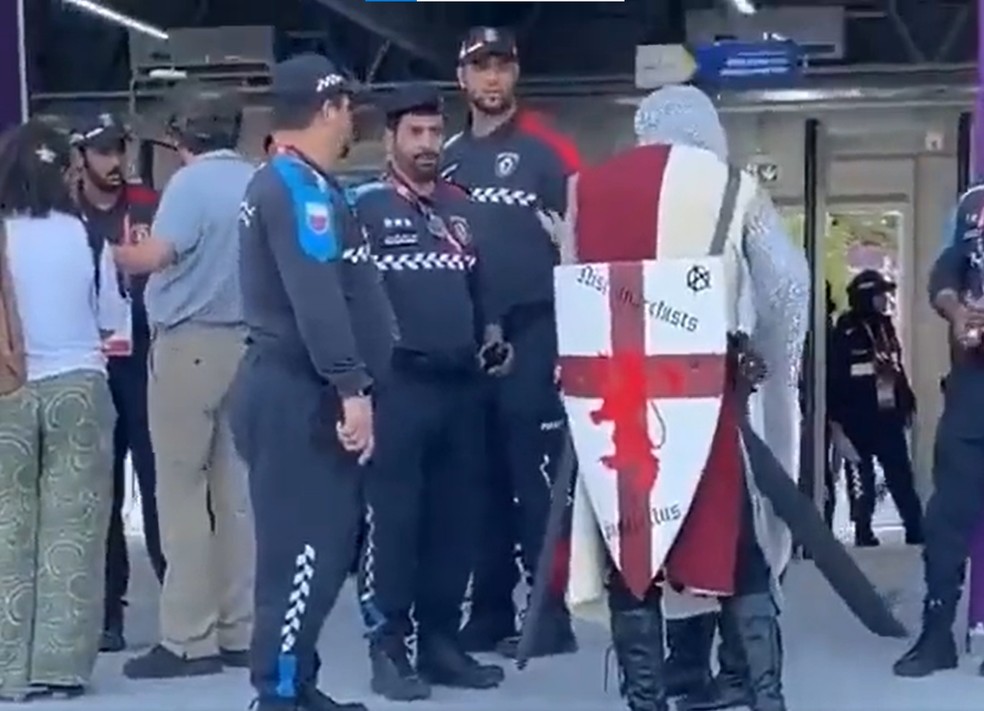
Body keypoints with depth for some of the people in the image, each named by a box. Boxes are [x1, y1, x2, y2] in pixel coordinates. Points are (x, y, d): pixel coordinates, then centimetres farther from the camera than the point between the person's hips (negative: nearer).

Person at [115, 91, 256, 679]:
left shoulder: (191, 181, -9)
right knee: (239, 490, 9)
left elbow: (154, 256, -19)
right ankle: (241, 632, 13)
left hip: (190, 342, -6)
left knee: (183, 489, -2)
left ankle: (189, 640, -3)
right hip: (248, 343, 6)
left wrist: (115, 253, -1)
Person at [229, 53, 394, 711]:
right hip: (301, 395, -10)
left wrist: (345, 386, 25)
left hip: (301, 391, 10)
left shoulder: (286, 183, 20)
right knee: (305, 546, -9)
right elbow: (317, 299, -23)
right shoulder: (300, 186, -13)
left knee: (322, 543, 13)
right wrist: (352, 388, -25)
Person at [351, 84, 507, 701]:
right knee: (393, 516, -5)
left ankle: (441, 641, 17)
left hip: (462, 383, 6)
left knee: (456, 516, 9)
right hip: (397, 383, -6)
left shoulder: (460, 206, 17)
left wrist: (490, 332, 10)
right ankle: (388, 648, 1)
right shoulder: (365, 205, -3)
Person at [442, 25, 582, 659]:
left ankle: (553, 614, -2)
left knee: (537, 474, -6)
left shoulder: (545, 148, -4)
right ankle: (490, 612, 18)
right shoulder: (448, 157, 13)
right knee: (481, 477, 10)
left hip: (532, 332, -6)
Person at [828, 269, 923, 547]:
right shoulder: (845, 332, -11)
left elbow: (897, 368, 17)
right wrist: (835, 418, -16)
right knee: (862, 480, 4)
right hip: (858, 418, -5)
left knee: (901, 477, 4)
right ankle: (864, 534, 12)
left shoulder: (885, 327, 11)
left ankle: (916, 531, 6)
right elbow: (834, 376, -13)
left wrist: (906, 403, 14)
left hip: (887, 416, 6)